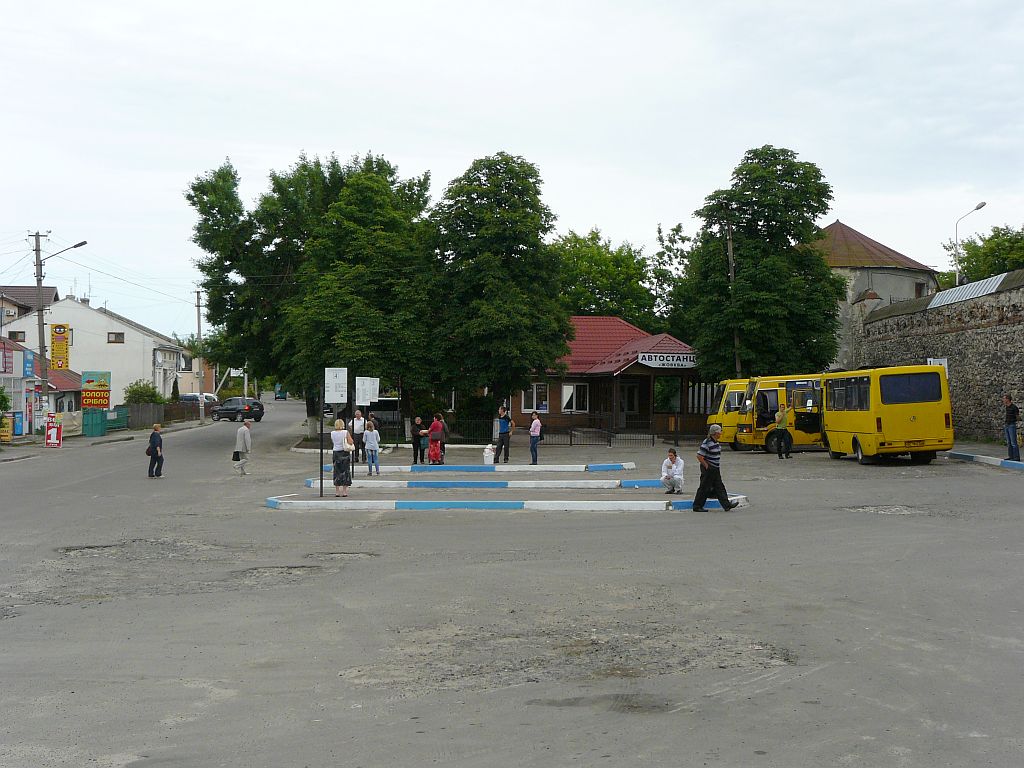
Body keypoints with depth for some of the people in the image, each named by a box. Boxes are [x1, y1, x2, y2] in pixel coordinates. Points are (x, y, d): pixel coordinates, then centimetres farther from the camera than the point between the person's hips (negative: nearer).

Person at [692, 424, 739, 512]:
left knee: (719, 487, 9)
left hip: (715, 469, 9)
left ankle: (726, 505, 12)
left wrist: (718, 466, 18)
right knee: (704, 488, -1)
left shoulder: (716, 442, 9)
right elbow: (699, 456, -22)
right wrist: (706, 466, -17)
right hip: (708, 469, -9)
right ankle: (697, 506, 8)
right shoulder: (707, 443, -20)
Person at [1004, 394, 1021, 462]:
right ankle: (1011, 457, 11)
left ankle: (1017, 457, -5)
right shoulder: (1007, 407, 9)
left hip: (1012, 426, -8)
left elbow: (1018, 418, -11)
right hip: (1007, 426, 8)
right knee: (1009, 443, 8)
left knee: (1014, 443, -8)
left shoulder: (1014, 407, -15)